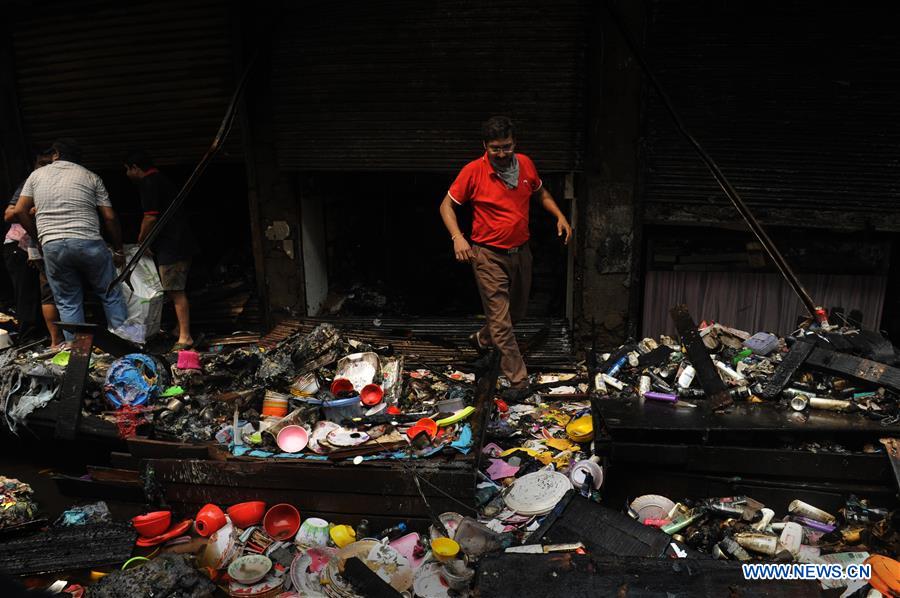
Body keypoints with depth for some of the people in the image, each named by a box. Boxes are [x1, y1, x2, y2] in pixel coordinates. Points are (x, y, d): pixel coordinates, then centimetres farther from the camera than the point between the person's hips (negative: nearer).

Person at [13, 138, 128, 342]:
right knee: (111, 295, 8)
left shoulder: (37, 175, 16)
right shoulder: (91, 177, 10)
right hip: (89, 244, -2)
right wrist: (118, 251, 12)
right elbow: (109, 217, 4)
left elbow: (20, 211, 11)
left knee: (68, 303, 9)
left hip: (52, 247, 2)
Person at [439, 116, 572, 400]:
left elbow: (541, 193, 17)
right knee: (501, 321, -5)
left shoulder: (525, 164, -1)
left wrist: (560, 216, 2)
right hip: (489, 256, -6)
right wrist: (457, 237, -22)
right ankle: (518, 380, 4)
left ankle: (483, 339, 49)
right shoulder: (473, 171, -15)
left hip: (521, 252, 6)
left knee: (517, 311, 22)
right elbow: (447, 205, -7)